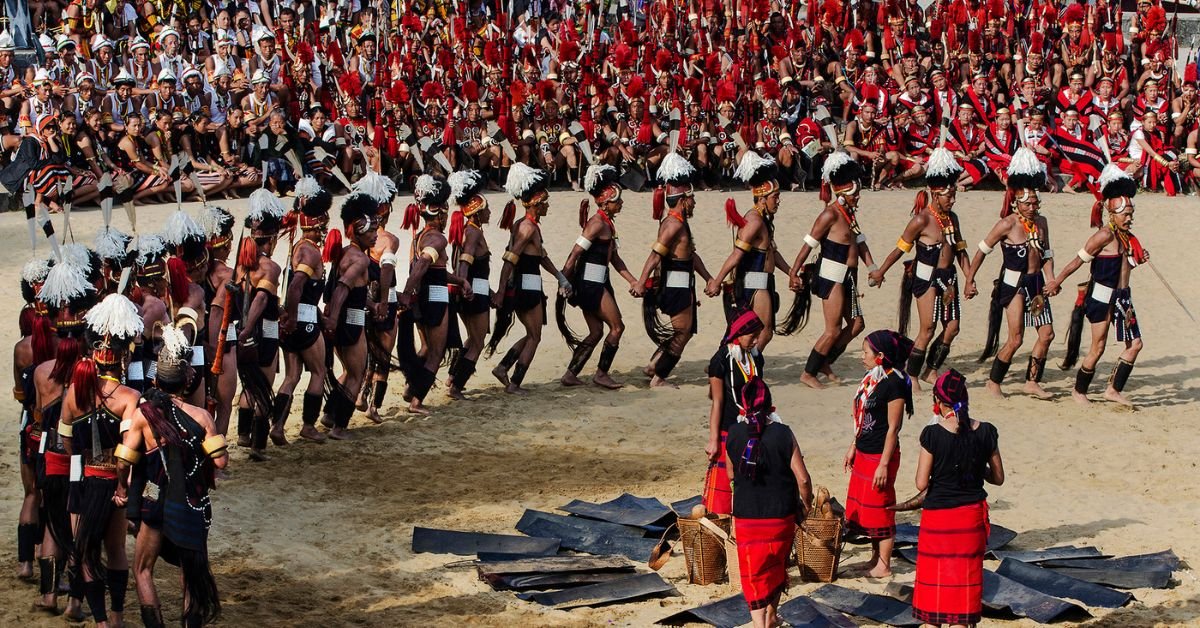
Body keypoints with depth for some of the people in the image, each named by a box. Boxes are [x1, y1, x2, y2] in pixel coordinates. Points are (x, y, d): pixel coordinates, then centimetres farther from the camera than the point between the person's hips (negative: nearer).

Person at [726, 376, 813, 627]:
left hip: (746, 517, -1)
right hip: (782, 514, 1)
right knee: (777, 567, 23)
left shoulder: (733, 434, -7)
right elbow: (802, 478, -11)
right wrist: (805, 506, 5)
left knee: (755, 575, 6)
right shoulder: (783, 433, -12)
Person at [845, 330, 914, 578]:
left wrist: (884, 464, -19)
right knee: (862, 508, 16)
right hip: (864, 454, 9)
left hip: (881, 455, -9)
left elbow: (893, 428, -19)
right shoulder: (871, 379, 8)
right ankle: (875, 557, 29)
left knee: (880, 510, 0)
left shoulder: (894, 384, -18)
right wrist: (853, 448, 17)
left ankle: (883, 566, 10)